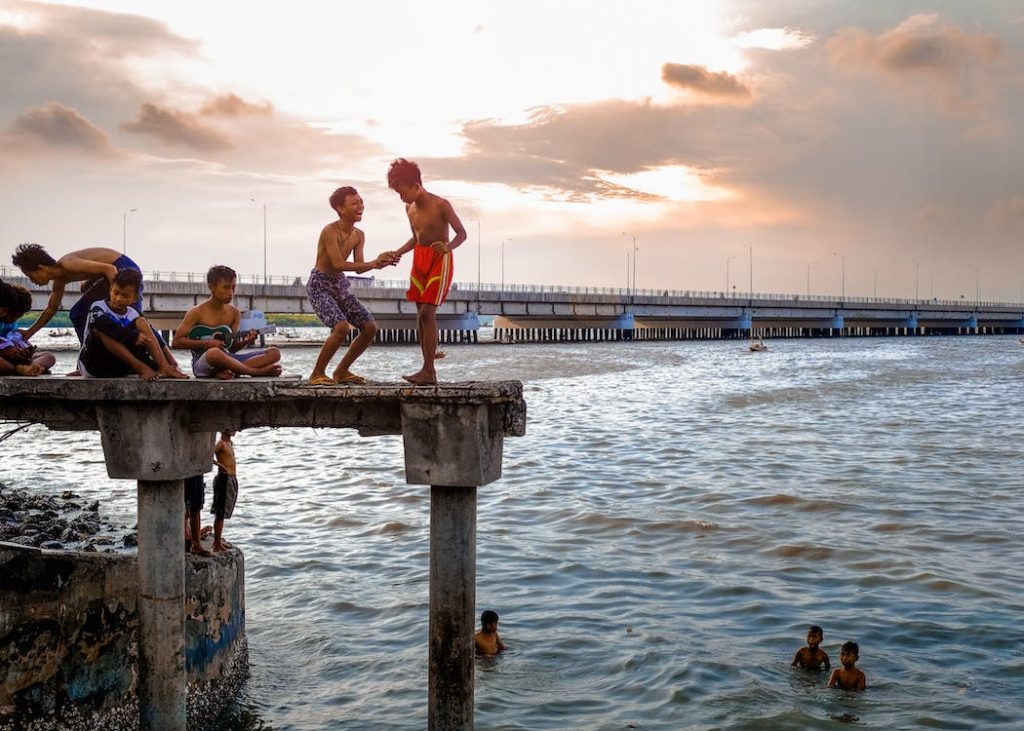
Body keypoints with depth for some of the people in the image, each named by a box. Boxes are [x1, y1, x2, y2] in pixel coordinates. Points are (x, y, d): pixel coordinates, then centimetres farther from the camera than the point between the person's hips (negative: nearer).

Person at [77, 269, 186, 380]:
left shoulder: (133, 315, 6)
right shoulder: (98, 308, -5)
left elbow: (153, 337, -5)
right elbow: (103, 325, -28)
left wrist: (171, 361, -18)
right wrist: (134, 336, -35)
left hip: (119, 366, 3)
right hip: (93, 364, -3)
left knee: (141, 322, -8)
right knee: (100, 328, -28)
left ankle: (164, 367, -28)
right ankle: (140, 367, -37)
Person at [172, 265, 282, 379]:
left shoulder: (234, 313, 9)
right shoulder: (197, 313, -5)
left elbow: (232, 348, 12)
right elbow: (176, 342, -5)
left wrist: (245, 342, -10)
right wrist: (206, 343, -14)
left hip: (227, 360, 6)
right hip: (202, 363, -6)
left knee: (274, 353, -10)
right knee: (214, 353, -44)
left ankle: (225, 371, -28)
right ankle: (256, 372, -24)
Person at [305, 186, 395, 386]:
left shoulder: (359, 236, 3)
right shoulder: (330, 231, -20)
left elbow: (358, 268, -2)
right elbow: (338, 265, -28)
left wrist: (379, 263, -21)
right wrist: (373, 264, -31)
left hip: (340, 284, 8)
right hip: (319, 285, -8)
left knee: (370, 328, 0)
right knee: (341, 327, -28)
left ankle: (342, 371, 15)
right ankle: (317, 374, -9)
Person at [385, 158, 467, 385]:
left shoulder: (440, 205, -14)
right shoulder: (410, 208, 8)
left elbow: (462, 233, -13)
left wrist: (448, 247, -33)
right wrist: (397, 253, 7)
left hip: (439, 260, -7)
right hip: (419, 260, 7)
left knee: (427, 313, -16)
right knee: (421, 315, 3)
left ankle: (428, 370, -15)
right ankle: (428, 371, 6)